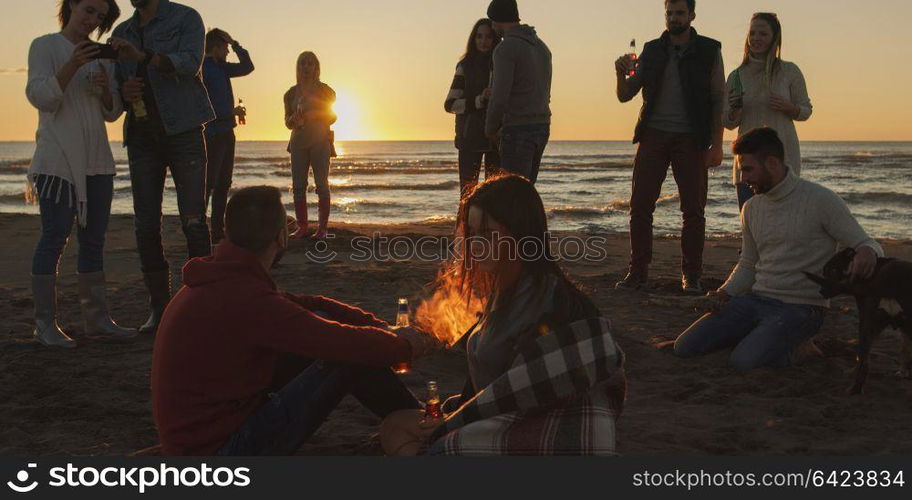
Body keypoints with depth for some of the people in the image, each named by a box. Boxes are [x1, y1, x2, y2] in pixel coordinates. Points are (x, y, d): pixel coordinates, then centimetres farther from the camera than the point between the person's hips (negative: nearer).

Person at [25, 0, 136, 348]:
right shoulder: (45, 46, 2)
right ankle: (45, 323, -5)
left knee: (94, 239, 6)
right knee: (55, 237, -10)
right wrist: (73, 66, -21)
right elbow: (39, 96, -9)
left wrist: (105, 88, -6)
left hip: (96, 160, 6)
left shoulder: (102, 55, 17)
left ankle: (97, 319, 10)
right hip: (57, 159, -6)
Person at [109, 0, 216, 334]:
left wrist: (143, 56, -30)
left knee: (193, 221, -9)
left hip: (182, 130, -5)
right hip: (141, 136, 5)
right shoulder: (123, 33, 18)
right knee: (146, 225, 0)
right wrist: (123, 90, -3)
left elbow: (190, 63, -15)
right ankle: (159, 305, 6)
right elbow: (115, 84, 22)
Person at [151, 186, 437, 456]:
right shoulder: (245, 299, -27)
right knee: (352, 356, -13)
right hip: (218, 446, -10)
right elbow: (349, 344, -22)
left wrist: (374, 323, 4)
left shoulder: (220, 279, 4)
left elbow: (302, 304, 11)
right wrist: (406, 345, -3)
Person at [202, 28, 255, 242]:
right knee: (208, 184, -10)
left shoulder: (221, 67, 17)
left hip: (226, 133, 9)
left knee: (223, 184, 10)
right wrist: (231, 112, -10)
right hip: (212, 134, -9)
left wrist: (235, 44, 14)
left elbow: (247, 67, 23)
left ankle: (217, 230, 14)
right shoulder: (202, 68, -9)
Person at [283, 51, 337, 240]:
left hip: (320, 142, -3)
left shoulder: (324, 90, 3)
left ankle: (322, 227, -5)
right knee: (298, 185, 0)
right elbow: (288, 123, 13)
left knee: (322, 185, -7)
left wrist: (313, 115, -14)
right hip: (298, 143, 3)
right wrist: (294, 118, -10)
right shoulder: (292, 93, 11)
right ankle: (301, 226, 5)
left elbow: (332, 117, 3)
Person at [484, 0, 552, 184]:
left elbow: (499, 98, -21)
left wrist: (490, 130, -2)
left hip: (518, 131, -8)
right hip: (540, 129, 8)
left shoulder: (505, 49, -14)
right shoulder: (541, 47, 15)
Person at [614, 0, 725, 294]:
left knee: (693, 209, 0)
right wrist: (622, 74, -13)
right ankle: (638, 272, 7)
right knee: (640, 206, -2)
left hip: (690, 139, -2)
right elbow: (625, 95, 9)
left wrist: (717, 144, -6)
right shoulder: (652, 51, 10)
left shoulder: (709, 51, 4)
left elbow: (719, 99, 2)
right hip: (653, 135, 2)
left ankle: (691, 276, 10)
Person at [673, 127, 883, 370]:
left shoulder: (822, 200, -9)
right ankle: (759, 335, 10)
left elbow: (866, 244, -7)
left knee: (744, 360, -31)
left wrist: (868, 253, -33)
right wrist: (724, 294, 0)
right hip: (756, 300, 6)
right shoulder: (751, 208, 10)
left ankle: (795, 348, 0)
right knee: (685, 347, -8)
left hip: (801, 307, -6)